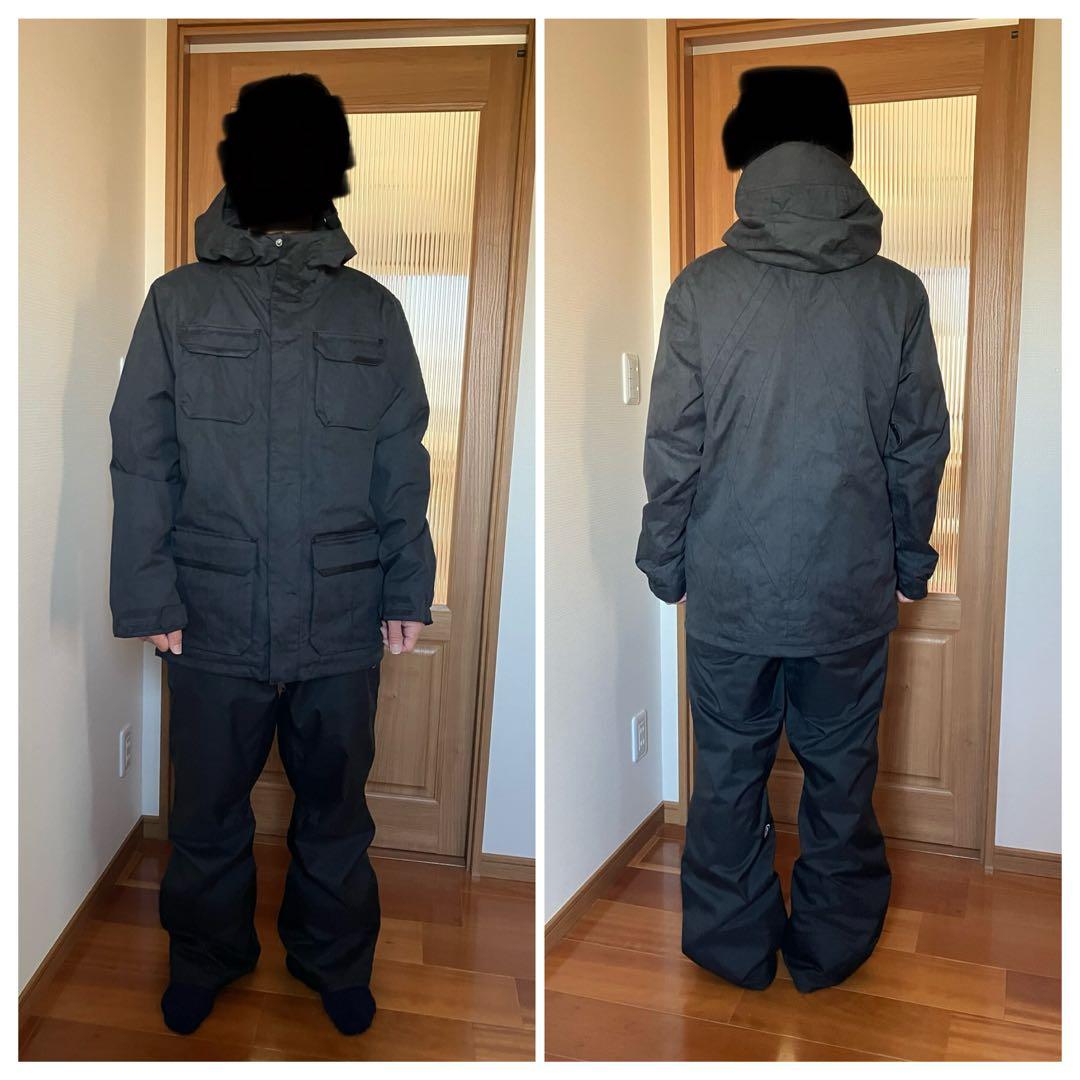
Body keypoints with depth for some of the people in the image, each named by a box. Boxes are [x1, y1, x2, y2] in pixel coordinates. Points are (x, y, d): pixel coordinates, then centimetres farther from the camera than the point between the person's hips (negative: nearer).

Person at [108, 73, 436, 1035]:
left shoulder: (373, 310, -1)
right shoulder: (180, 302, -2)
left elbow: (403, 462, 0)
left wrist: (407, 588, -1)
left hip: (345, 623, 1)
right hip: (215, 620, 0)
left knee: (336, 809, 17)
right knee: (207, 811, 17)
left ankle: (335, 959, 39)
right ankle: (207, 955, 41)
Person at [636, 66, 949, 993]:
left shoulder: (703, 288, -11)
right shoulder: (897, 294, -7)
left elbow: (672, 447, -9)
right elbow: (921, 448, -1)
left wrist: (663, 558, 5)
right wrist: (910, 555, 14)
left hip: (728, 588, -1)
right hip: (851, 588, 1)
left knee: (728, 774, 16)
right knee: (842, 774, 18)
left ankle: (732, 945, 32)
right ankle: (832, 944, 35)